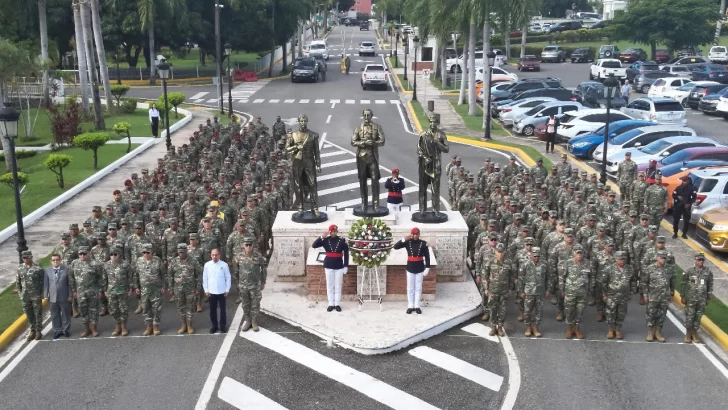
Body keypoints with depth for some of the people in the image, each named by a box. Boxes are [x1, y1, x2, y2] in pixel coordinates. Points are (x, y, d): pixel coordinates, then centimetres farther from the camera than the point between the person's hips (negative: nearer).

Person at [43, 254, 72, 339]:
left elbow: (70, 283, -4)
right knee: (55, 315, 11)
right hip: (53, 297, 2)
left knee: (66, 314, 9)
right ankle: (57, 331, 23)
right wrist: (45, 295, 1)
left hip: (64, 296, -2)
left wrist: (70, 295, -4)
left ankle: (65, 330, 23)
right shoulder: (47, 270, -1)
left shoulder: (66, 269, -7)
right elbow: (46, 284, 3)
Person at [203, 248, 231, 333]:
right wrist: (206, 290, 0)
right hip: (211, 292, 1)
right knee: (212, 310, 10)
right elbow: (205, 278, 3)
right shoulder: (207, 265, -3)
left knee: (223, 309, 9)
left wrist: (227, 290, -3)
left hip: (222, 291, -1)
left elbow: (228, 277, -2)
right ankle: (214, 325, 24)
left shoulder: (224, 265, -8)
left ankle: (223, 325, 23)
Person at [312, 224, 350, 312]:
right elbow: (314, 245, -9)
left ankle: (337, 304, 14)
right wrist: (321, 237, -19)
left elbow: (346, 254, -2)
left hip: (339, 266, -1)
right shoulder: (325, 240, -2)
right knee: (330, 286, 7)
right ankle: (331, 304, 15)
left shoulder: (342, 241, -5)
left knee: (338, 286, 6)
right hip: (328, 265, 1)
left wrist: (346, 266, -6)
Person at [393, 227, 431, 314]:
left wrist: (427, 268, -7)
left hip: (420, 268, -1)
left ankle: (417, 306, 14)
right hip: (410, 267, 1)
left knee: (418, 287, 7)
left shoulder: (423, 243, -6)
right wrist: (404, 239, -23)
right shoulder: (408, 242, -4)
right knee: (410, 288, 7)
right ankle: (410, 306, 15)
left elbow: (427, 257, -3)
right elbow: (395, 247, -12)